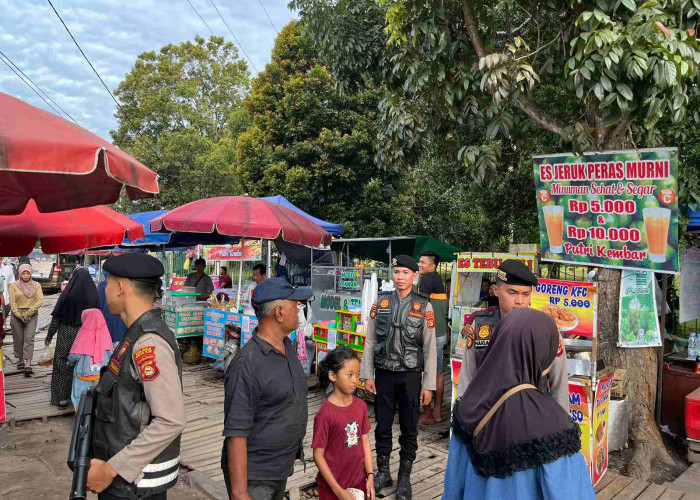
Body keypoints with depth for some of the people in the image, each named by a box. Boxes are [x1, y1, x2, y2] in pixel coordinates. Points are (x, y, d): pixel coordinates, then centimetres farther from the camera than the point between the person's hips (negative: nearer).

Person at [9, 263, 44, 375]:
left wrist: (28, 313, -14)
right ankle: (20, 360, 25)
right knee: (18, 339, 7)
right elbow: (12, 302, -1)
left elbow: (40, 300, -4)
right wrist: (19, 315, -13)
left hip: (32, 315, -1)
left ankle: (28, 365, -14)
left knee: (29, 339, -9)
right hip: (17, 315, 1)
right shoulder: (14, 286, 3)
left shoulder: (36, 285, 5)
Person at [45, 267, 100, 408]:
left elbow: (56, 317, -8)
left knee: (63, 365, 12)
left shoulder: (67, 294, -12)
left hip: (66, 335, -2)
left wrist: (49, 336, 3)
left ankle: (62, 398, 16)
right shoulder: (93, 295, -8)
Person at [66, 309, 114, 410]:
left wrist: (70, 362, 11)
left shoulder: (82, 337, -12)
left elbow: (73, 357, -11)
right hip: (103, 376, 2)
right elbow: (111, 355, -4)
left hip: (83, 377, -2)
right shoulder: (105, 335, -7)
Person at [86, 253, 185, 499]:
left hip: (135, 479, -8)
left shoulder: (149, 343, -25)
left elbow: (171, 421, -28)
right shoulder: (143, 335, 5)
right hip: (126, 465, 8)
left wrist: (111, 470, -23)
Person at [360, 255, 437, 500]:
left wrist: (428, 385, -5)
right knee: (382, 426, 11)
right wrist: (367, 375, 0)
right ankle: (382, 473, 29)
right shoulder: (381, 302, 2)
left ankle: (405, 478, 26)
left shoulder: (424, 306, -4)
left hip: (410, 376, -1)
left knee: (409, 429, 9)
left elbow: (430, 348, -3)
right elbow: (370, 341, 4)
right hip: (383, 374, 2)